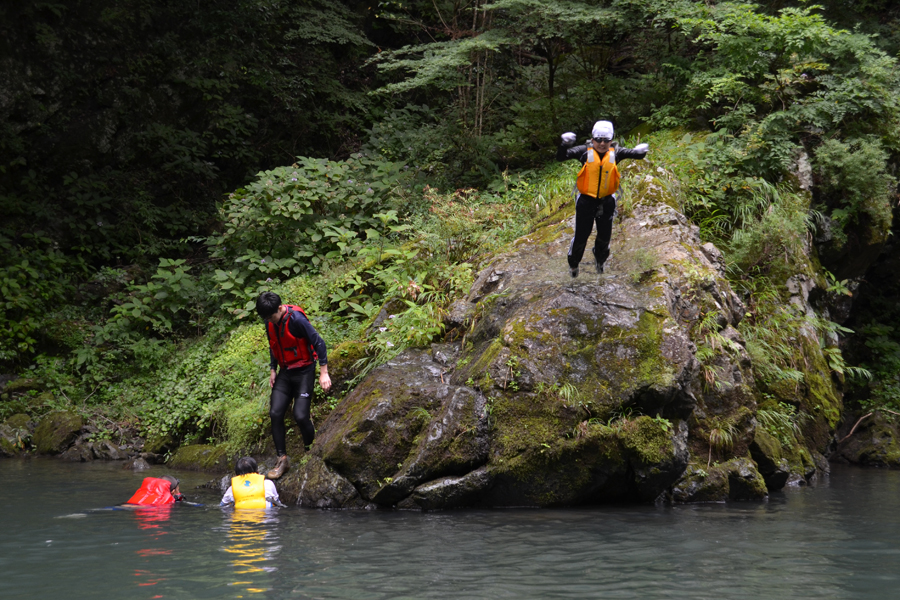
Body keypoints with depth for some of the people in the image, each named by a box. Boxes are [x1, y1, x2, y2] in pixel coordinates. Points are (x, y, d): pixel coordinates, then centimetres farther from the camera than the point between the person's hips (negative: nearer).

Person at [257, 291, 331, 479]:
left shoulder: (296, 319, -21)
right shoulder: (270, 323, 2)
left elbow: (318, 342, -18)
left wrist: (323, 372, -19)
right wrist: (273, 370, 11)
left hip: (303, 372, -7)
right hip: (284, 373, 7)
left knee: (300, 415, -14)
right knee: (276, 413, -5)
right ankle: (282, 459, 1)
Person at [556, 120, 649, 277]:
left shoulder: (615, 153, -7)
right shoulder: (585, 152, -13)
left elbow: (636, 154, -8)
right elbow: (561, 157, -16)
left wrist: (641, 151, -32)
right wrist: (565, 144, -36)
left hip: (606, 201, 2)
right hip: (586, 200, -2)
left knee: (605, 236, 17)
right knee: (581, 236, 5)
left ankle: (600, 260, 46)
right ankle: (573, 264, 30)